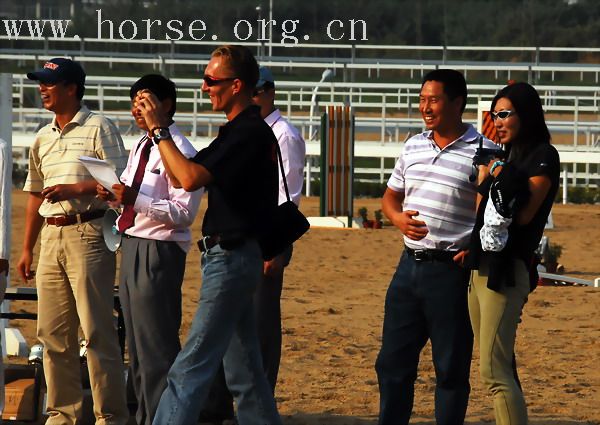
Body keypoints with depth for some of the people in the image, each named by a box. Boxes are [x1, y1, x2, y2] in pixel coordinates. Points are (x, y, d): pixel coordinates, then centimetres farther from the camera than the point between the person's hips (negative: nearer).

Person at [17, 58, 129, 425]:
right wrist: (27, 249, 20)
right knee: (52, 332, 7)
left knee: (98, 331, -9)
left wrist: (75, 189, -19)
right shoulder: (43, 138, 18)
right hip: (51, 237, 7)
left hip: (88, 233, -7)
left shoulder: (98, 129, -3)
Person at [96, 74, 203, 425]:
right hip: (133, 247, 10)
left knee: (156, 344, -7)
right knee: (137, 344, 16)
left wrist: (135, 199, -25)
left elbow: (184, 212, -20)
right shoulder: (141, 147, 14)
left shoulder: (178, 151, -14)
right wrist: (115, 195, 1)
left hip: (159, 251, -10)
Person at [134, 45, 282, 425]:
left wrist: (160, 129, -18)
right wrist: (158, 127, 7)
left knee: (194, 365, -11)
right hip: (233, 255, 10)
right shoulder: (240, 130, 16)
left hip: (231, 259, -10)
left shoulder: (250, 133, -17)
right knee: (243, 368, 14)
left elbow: (190, 178, -25)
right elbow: (184, 174, 18)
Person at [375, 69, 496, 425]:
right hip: (410, 265, 6)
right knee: (393, 360, 11)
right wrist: (398, 218, -1)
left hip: (451, 271, -6)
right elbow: (391, 196, 21)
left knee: (451, 367, 1)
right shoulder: (413, 146, 12)